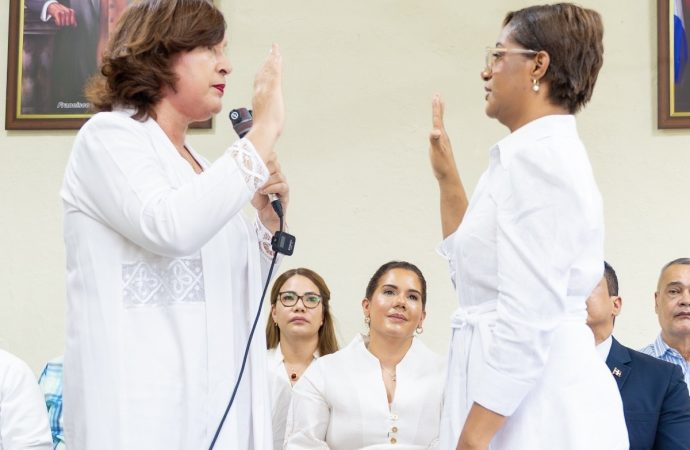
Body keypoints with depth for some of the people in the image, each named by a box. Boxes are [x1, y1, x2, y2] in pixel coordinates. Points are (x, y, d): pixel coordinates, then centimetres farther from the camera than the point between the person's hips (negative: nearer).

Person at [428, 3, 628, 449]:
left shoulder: (537, 155, -14)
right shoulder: (548, 152, 16)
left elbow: (527, 316, -22)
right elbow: (473, 269, 27)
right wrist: (447, 176, 21)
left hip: (533, 407, -10)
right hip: (533, 403, 10)